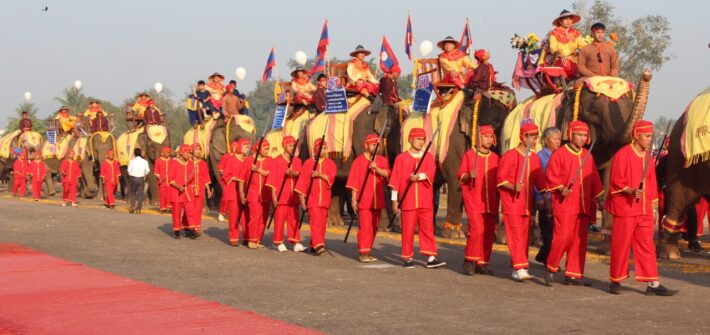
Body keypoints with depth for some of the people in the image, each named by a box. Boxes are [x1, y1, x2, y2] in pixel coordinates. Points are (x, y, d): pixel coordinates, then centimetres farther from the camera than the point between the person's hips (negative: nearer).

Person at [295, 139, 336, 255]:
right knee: (315, 221, -13)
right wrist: (302, 199, -3)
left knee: (322, 222, 6)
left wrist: (319, 175, -22)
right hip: (312, 197, -3)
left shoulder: (330, 163, 9)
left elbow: (331, 177, -7)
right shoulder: (308, 163, 3)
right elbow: (302, 182, 1)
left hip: (324, 198, 3)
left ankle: (314, 245, 18)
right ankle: (318, 245, -20)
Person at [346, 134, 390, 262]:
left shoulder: (382, 160, 12)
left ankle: (368, 251, 18)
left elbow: (387, 174, -5)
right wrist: (354, 198, -7)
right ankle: (363, 253, -7)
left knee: (374, 227, 9)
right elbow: (354, 181, -2)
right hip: (364, 200, -5)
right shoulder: (359, 160, 1)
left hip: (377, 200, 5)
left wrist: (377, 168, -22)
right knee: (365, 226, -10)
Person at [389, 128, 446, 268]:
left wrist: (419, 176, -26)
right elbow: (395, 181, 2)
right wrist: (394, 200, -1)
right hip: (408, 201, -2)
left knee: (427, 229, 1)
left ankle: (431, 258, 2)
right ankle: (408, 258, 8)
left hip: (425, 201, 2)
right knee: (408, 230, 1)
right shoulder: (401, 158, 4)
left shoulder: (428, 157, 11)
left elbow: (431, 171, -8)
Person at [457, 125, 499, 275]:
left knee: (489, 233, 3)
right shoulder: (469, 155, 2)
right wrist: (469, 175, -18)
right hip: (474, 201, -5)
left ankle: (482, 263, 12)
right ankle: (469, 261, -3)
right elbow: (460, 175, 2)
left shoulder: (495, 158, 13)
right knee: (476, 229, -17)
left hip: (491, 203, 5)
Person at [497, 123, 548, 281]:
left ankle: (517, 269, 15)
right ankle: (520, 269, -15)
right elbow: (500, 179, -7)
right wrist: (513, 187, -24)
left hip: (527, 203, 7)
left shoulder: (534, 158, 10)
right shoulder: (509, 156, -8)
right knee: (516, 235, -11)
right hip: (512, 202, -7)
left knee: (524, 236, 8)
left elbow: (540, 181, 13)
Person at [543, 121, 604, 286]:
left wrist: (598, 199, 14)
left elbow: (594, 179, 17)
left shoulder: (587, 156, 13)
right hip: (564, 204, -6)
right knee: (563, 237, -12)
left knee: (579, 241, 6)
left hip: (583, 206, 6)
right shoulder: (559, 154, -3)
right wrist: (561, 188, -18)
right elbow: (551, 176, -5)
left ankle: (573, 274, 13)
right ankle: (551, 268, 6)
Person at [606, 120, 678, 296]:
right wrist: (631, 191, -26)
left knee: (647, 246, 4)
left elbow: (651, 183, 18)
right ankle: (615, 281, 14)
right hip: (625, 209, -6)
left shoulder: (648, 157, 12)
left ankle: (653, 284, 4)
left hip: (644, 210, 7)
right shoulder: (622, 155, -10)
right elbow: (616, 182, -11)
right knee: (621, 246, 1)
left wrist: (651, 206, 15)